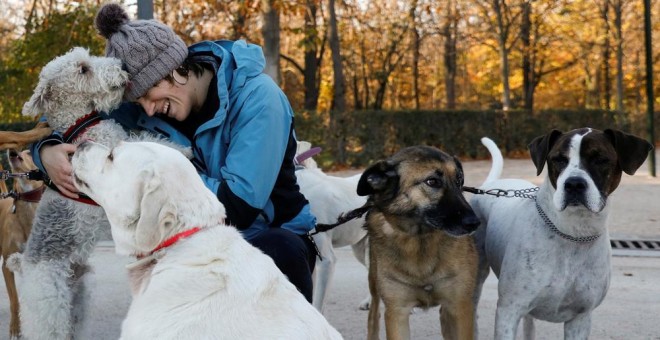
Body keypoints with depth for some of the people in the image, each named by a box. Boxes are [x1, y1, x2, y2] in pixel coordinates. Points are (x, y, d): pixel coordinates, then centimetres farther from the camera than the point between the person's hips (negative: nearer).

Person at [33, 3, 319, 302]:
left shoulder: (255, 96, -19)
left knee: (277, 249, -37)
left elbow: (239, 204, -26)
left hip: (273, 237, -3)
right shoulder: (150, 112, -4)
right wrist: (49, 151, -16)